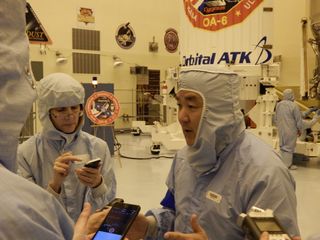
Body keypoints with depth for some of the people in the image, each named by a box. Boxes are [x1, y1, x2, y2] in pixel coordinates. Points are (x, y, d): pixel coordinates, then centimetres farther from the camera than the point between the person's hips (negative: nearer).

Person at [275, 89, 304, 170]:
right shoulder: (293, 106, -19)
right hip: (291, 131, -6)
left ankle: (283, 162, 27)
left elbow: (276, 118, 10)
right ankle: (287, 165, 13)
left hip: (281, 130, 6)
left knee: (282, 146, 18)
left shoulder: (278, 105, 0)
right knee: (289, 147, 5)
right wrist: (300, 130, 3)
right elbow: (299, 120, -12)